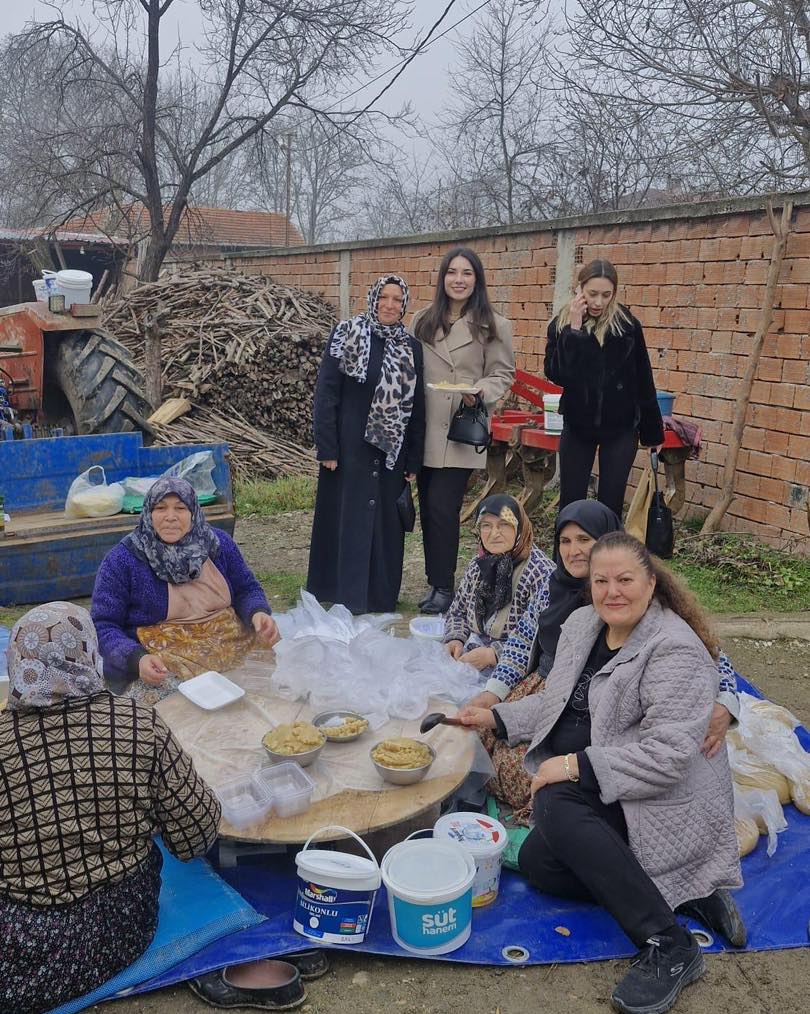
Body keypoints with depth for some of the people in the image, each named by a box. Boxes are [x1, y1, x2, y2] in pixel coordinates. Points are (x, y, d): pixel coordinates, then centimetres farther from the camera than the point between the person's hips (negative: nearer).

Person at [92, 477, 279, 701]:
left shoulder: (220, 544, 7)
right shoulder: (121, 560, -5)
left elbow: (247, 590, 15)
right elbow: (103, 626, -6)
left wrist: (259, 614, -9)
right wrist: (137, 659, -25)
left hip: (229, 644, 5)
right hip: (160, 661, -4)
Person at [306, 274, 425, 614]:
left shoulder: (411, 347, 7)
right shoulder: (346, 335, -3)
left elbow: (416, 407, 8)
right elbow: (326, 393, -6)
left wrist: (413, 462, 5)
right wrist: (327, 448, -12)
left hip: (391, 452, 4)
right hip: (351, 448, -3)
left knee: (385, 520, 8)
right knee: (348, 519, 2)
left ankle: (382, 596, 20)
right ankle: (344, 598, 10)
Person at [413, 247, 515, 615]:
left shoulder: (494, 326, 0)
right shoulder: (422, 321, 10)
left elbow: (503, 374, 2)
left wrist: (481, 391, -19)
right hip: (425, 430, 4)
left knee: (442, 508, -8)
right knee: (428, 509, 8)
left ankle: (443, 586, 6)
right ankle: (435, 581, 21)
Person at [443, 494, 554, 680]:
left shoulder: (541, 573, -14)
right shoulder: (478, 565, 9)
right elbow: (457, 611, 20)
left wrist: (494, 654, -22)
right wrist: (455, 639, -2)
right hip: (472, 651, 6)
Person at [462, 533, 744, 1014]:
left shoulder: (675, 652, -21)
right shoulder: (581, 624, 5)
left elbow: (667, 755, -27)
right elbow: (555, 701, 19)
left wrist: (575, 766, -26)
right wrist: (496, 717, 9)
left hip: (665, 806, -8)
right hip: (598, 793, 8)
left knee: (555, 804, -29)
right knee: (537, 862, -9)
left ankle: (670, 946, -23)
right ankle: (685, 895, -2)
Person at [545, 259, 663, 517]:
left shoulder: (627, 324, -5)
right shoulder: (561, 324, -5)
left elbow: (643, 380, 2)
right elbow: (556, 374, -19)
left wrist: (653, 431, 6)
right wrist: (574, 329, -22)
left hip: (620, 428, 0)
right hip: (578, 426, 1)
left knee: (611, 504, 3)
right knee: (570, 503, 4)